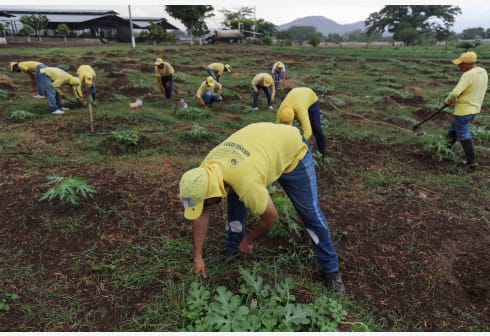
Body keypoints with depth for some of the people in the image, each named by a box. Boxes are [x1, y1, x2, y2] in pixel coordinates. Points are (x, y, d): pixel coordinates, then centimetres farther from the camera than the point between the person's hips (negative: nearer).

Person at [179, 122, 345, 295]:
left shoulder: (246, 182, -43)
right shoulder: (205, 170, -21)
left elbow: (271, 217, -26)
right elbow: (201, 215, -8)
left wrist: (248, 240, -9)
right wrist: (198, 256, -4)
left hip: (292, 148, -6)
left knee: (310, 212, -3)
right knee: (234, 199, -3)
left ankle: (331, 268, 15)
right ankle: (233, 249, 18)